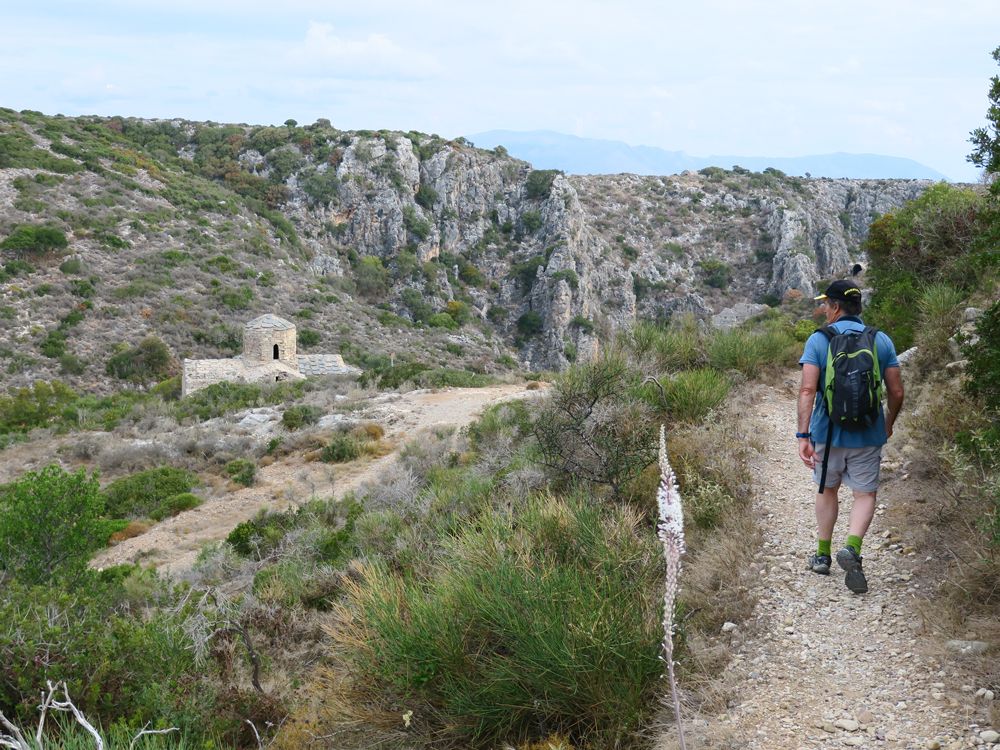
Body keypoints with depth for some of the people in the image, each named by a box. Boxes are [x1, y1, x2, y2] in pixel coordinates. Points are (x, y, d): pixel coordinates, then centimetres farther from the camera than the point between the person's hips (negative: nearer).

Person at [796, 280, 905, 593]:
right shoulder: (882, 341, -1)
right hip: (867, 435, 0)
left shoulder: (818, 340, -7)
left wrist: (803, 435, -17)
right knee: (865, 494, 9)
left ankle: (823, 555, 27)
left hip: (828, 432, 0)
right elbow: (896, 393, 0)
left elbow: (807, 390, -16)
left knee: (827, 490, 19)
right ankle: (852, 547, -15)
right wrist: (889, 424, 18)